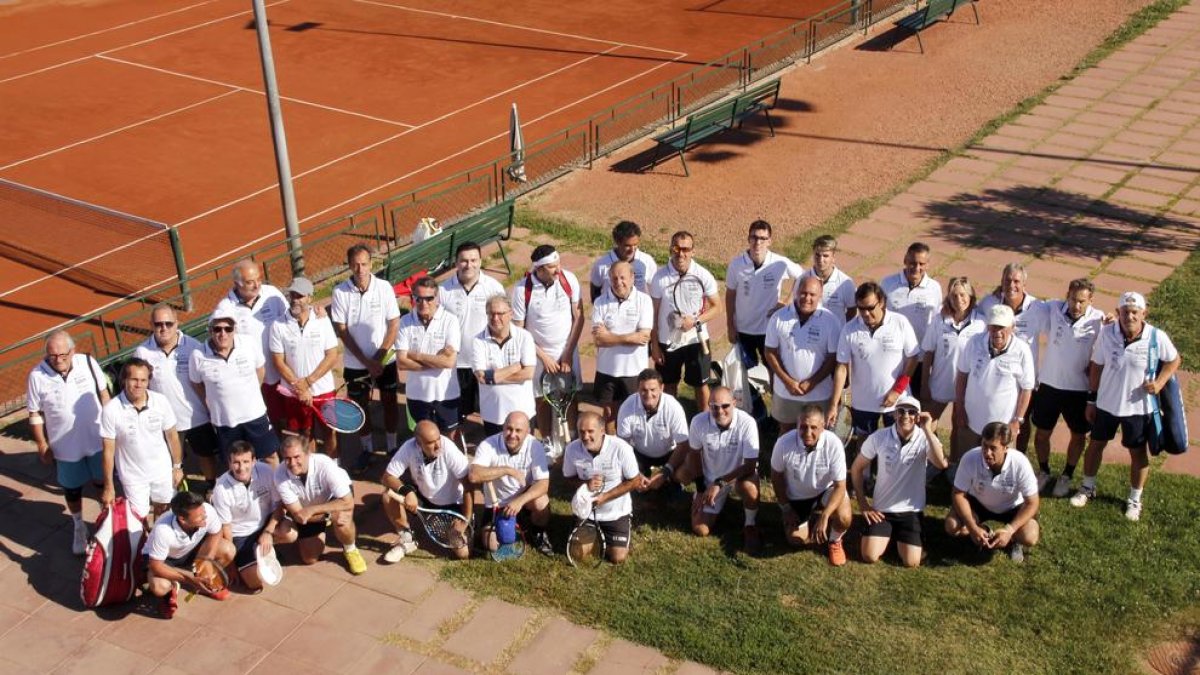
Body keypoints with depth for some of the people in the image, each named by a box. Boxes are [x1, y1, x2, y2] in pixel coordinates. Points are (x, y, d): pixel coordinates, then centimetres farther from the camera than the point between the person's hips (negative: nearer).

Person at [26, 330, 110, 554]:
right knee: (72, 490, 18)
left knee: (103, 482, 19)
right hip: (65, 446, -1)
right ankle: (79, 527, 42)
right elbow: (35, 414, -9)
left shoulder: (88, 363, -15)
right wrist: (42, 445, -4)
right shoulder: (36, 376, -19)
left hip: (97, 438, 1)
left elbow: (103, 393, 0)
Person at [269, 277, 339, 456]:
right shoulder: (278, 326, -8)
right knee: (304, 437, 12)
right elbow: (279, 362, -7)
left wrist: (308, 381, -13)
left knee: (329, 433, 12)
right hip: (294, 394, 0)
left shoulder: (323, 321, -6)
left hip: (323, 391, 0)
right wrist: (299, 387, -13)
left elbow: (332, 356, -6)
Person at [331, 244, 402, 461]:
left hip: (384, 360, 0)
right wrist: (366, 361, -12)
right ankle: (367, 447, 31)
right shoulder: (340, 292, -12)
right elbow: (341, 331, -9)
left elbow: (394, 325, -8)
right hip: (355, 362, 0)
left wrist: (378, 358, -12)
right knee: (361, 405, 13)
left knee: (389, 402, 12)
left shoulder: (384, 287, -12)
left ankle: (392, 446, 29)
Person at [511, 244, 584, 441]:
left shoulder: (569, 279, -13)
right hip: (538, 353, -1)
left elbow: (578, 317, -6)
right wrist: (543, 357, -11)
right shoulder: (522, 290, -18)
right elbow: (518, 329, -10)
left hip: (567, 351, 1)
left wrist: (568, 353, -8)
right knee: (542, 400, 12)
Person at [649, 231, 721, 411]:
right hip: (667, 341, 0)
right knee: (670, 384, 15)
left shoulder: (703, 276, -11)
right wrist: (654, 345, -3)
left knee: (700, 384, 12)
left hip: (696, 339, 0)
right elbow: (653, 313, -4)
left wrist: (696, 321, -20)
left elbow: (715, 307, -3)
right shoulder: (660, 277, -12)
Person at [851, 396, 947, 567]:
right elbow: (857, 468, 3)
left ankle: (901, 538, 21)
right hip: (881, 509, 1)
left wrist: (928, 430, -30)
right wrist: (862, 503, -1)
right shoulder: (878, 437, -9)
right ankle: (886, 535, 19)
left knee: (911, 562, -13)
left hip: (911, 511, 0)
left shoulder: (924, 439, -12)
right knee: (869, 557, -15)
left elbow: (941, 464, -31)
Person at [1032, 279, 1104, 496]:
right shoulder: (1052, 309, -12)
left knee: (1079, 435, 16)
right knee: (1042, 432, 13)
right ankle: (1043, 472, 38)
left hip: (1079, 388, -1)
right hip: (1049, 384, 1)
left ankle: (1067, 476, 38)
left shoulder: (1098, 320, -16)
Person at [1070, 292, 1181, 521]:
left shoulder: (1157, 338, -19)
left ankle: (1135, 500, 32)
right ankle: (1088, 488, 40)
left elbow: (1174, 360, 1)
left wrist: (1160, 382, -15)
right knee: (1096, 444, 17)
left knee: (1138, 452, 13)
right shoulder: (1107, 333, -14)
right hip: (1106, 403, 2)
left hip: (1139, 407, -2)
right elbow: (1097, 366, -2)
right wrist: (1092, 399, 2)